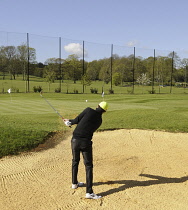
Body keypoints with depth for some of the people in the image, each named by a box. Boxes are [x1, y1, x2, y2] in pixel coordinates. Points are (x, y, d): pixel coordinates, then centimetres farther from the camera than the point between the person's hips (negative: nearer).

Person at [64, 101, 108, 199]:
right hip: (86, 143, -1)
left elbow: (77, 120, 1)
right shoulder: (99, 121, 12)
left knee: (75, 161, 21)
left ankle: (74, 183, 39)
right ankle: (89, 192, -2)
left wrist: (70, 122, 24)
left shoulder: (89, 110, 1)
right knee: (88, 166, 5)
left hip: (75, 140, 1)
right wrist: (70, 122, 29)